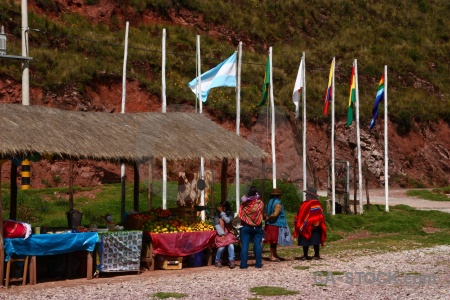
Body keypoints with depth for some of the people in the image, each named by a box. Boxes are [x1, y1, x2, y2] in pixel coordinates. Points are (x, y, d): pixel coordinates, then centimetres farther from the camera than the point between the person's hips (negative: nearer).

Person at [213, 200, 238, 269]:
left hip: (228, 232, 1)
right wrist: (222, 234, -13)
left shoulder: (230, 213, 4)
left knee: (231, 244, -30)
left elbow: (227, 220, -14)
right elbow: (216, 224, -3)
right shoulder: (217, 213, 2)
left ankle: (231, 260, -21)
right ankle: (218, 261, -3)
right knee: (221, 246, -26)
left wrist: (222, 212, -12)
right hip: (220, 233, -1)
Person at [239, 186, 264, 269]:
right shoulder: (260, 203, -7)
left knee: (244, 245, 0)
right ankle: (258, 263, 6)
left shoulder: (244, 203, -8)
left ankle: (243, 264, -3)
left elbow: (241, 215, 1)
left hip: (246, 227, 0)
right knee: (257, 245, 6)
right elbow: (262, 212, 7)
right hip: (257, 227, 1)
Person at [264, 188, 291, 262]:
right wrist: (268, 218, -12)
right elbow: (275, 214, -25)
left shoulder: (270, 202, 12)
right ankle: (272, 256, 0)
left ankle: (275, 255, 23)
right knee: (274, 241, -3)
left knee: (274, 241, 15)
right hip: (276, 225, -8)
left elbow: (266, 213, 13)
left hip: (270, 224, 8)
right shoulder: (278, 203, -15)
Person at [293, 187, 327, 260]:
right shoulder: (305, 203, 14)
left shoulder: (315, 204, -11)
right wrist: (296, 220, 10)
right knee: (305, 241, 10)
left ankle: (317, 255, 7)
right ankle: (305, 255, 16)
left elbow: (318, 216, -15)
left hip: (312, 227, -8)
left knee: (315, 242, -1)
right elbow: (301, 214, 20)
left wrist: (314, 224, -21)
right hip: (304, 227, 8)